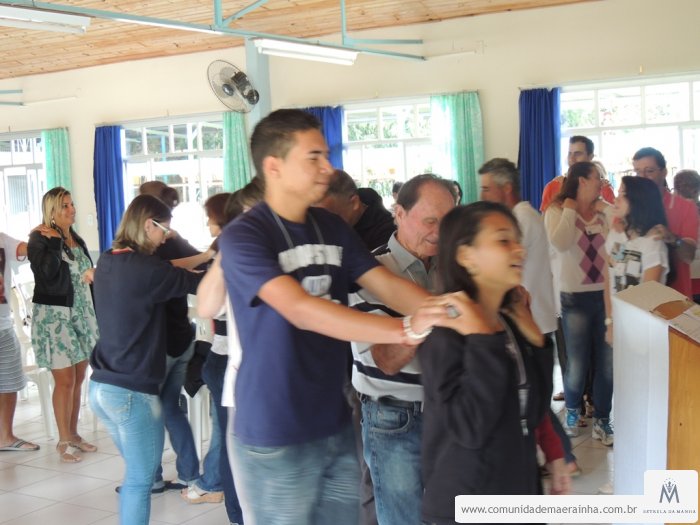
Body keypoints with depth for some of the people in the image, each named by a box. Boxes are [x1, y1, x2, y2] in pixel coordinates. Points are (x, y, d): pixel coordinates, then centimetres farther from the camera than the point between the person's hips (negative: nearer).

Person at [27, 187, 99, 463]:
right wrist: (53, 242, -21)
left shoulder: (77, 240, 12)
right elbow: (48, 273, -25)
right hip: (54, 316, -7)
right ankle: (63, 441, 8)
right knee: (65, 380, -4)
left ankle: (73, 434, 21)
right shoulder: (39, 239, -9)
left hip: (81, 314, 7)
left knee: (79, 378, 10)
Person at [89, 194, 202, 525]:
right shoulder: (145, 269, -17)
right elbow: (199, 283, -11)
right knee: (140, 481, 2)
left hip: (101, 386, 8)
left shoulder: (107, 263, 7)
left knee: (135, 475, 19)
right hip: (132, 392, -8)